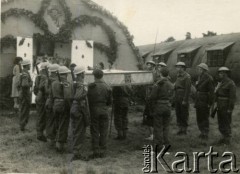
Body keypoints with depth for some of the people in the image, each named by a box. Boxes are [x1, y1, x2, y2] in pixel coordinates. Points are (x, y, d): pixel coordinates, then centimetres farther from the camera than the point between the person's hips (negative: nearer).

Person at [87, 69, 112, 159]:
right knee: (103, 132, 8)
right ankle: (102, 152, 12)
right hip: (104, 111, 2)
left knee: (95, 132, 6)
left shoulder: (91, 86, -8)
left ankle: (96, 152, 7)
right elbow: (109, 101, 6)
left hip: (94, 111, -2)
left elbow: (88, 98, -2)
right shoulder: (107, 87, 0)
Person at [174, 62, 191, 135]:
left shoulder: (187, 77, -11)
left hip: (183, 99, -8)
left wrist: (185, 100, -18)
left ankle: (184, 130, 10)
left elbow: (188, 89, -15)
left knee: (184, 115, 1)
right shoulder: (178, 76, 14)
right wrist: (175, 98, 12)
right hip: (177, 98, 8)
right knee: (178, 114, 10)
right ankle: (180, 129, 18)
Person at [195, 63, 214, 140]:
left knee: (205, 118, 0)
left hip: (205, 101, -8)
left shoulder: (208, 78, -14)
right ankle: (203, 132, 27)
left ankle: (205, 134, 10)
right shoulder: (200, 77, 10)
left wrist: (210, 103, -16)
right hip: (198, 100, 8)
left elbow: (211, 91, -15)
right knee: (199, 118, 15)